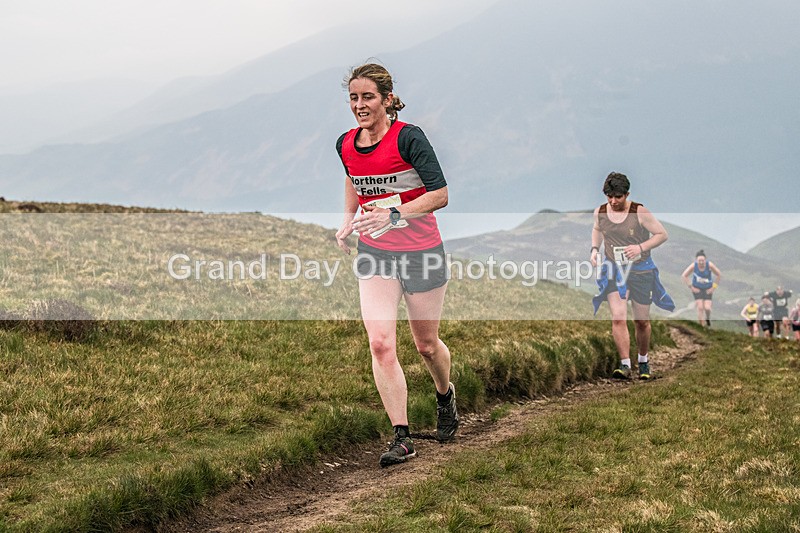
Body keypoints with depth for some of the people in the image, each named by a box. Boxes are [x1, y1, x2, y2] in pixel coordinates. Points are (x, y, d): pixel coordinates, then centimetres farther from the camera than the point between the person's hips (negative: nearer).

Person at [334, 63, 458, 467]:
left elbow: (440, 194, -18)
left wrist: (394, 214, -27)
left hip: (420, 251, -4)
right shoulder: (345, 145, 1)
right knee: (380, 342, -13)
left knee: (426, 344, 10)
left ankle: (445, 395, 45)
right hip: (373, 252, 4)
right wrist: (348, 219, 10)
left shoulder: (408, 138, -16)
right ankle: (402, 438, -8)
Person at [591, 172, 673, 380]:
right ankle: (625, 365, -16)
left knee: (642, 321, 10)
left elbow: (662, 234, -8)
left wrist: (641, 248, -22)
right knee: (618, 318, -17)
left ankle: (644, 362, 32)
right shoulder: (600, 212, -3)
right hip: (614, 270, 2)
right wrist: (595, 249, 4)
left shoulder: (640, 213, -15)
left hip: (641, 270, -1)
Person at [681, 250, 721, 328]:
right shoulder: (693, 266, -21)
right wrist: (691, 287, -7)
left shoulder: (709, 265, -22)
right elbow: (684, 276, -7)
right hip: (697, 289, 0)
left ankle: (708, 318, 25)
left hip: (707, 290, 0)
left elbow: (719, 275, -8)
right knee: (700, 307, -13)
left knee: (707, 308, -10)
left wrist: (713, 287, -7)